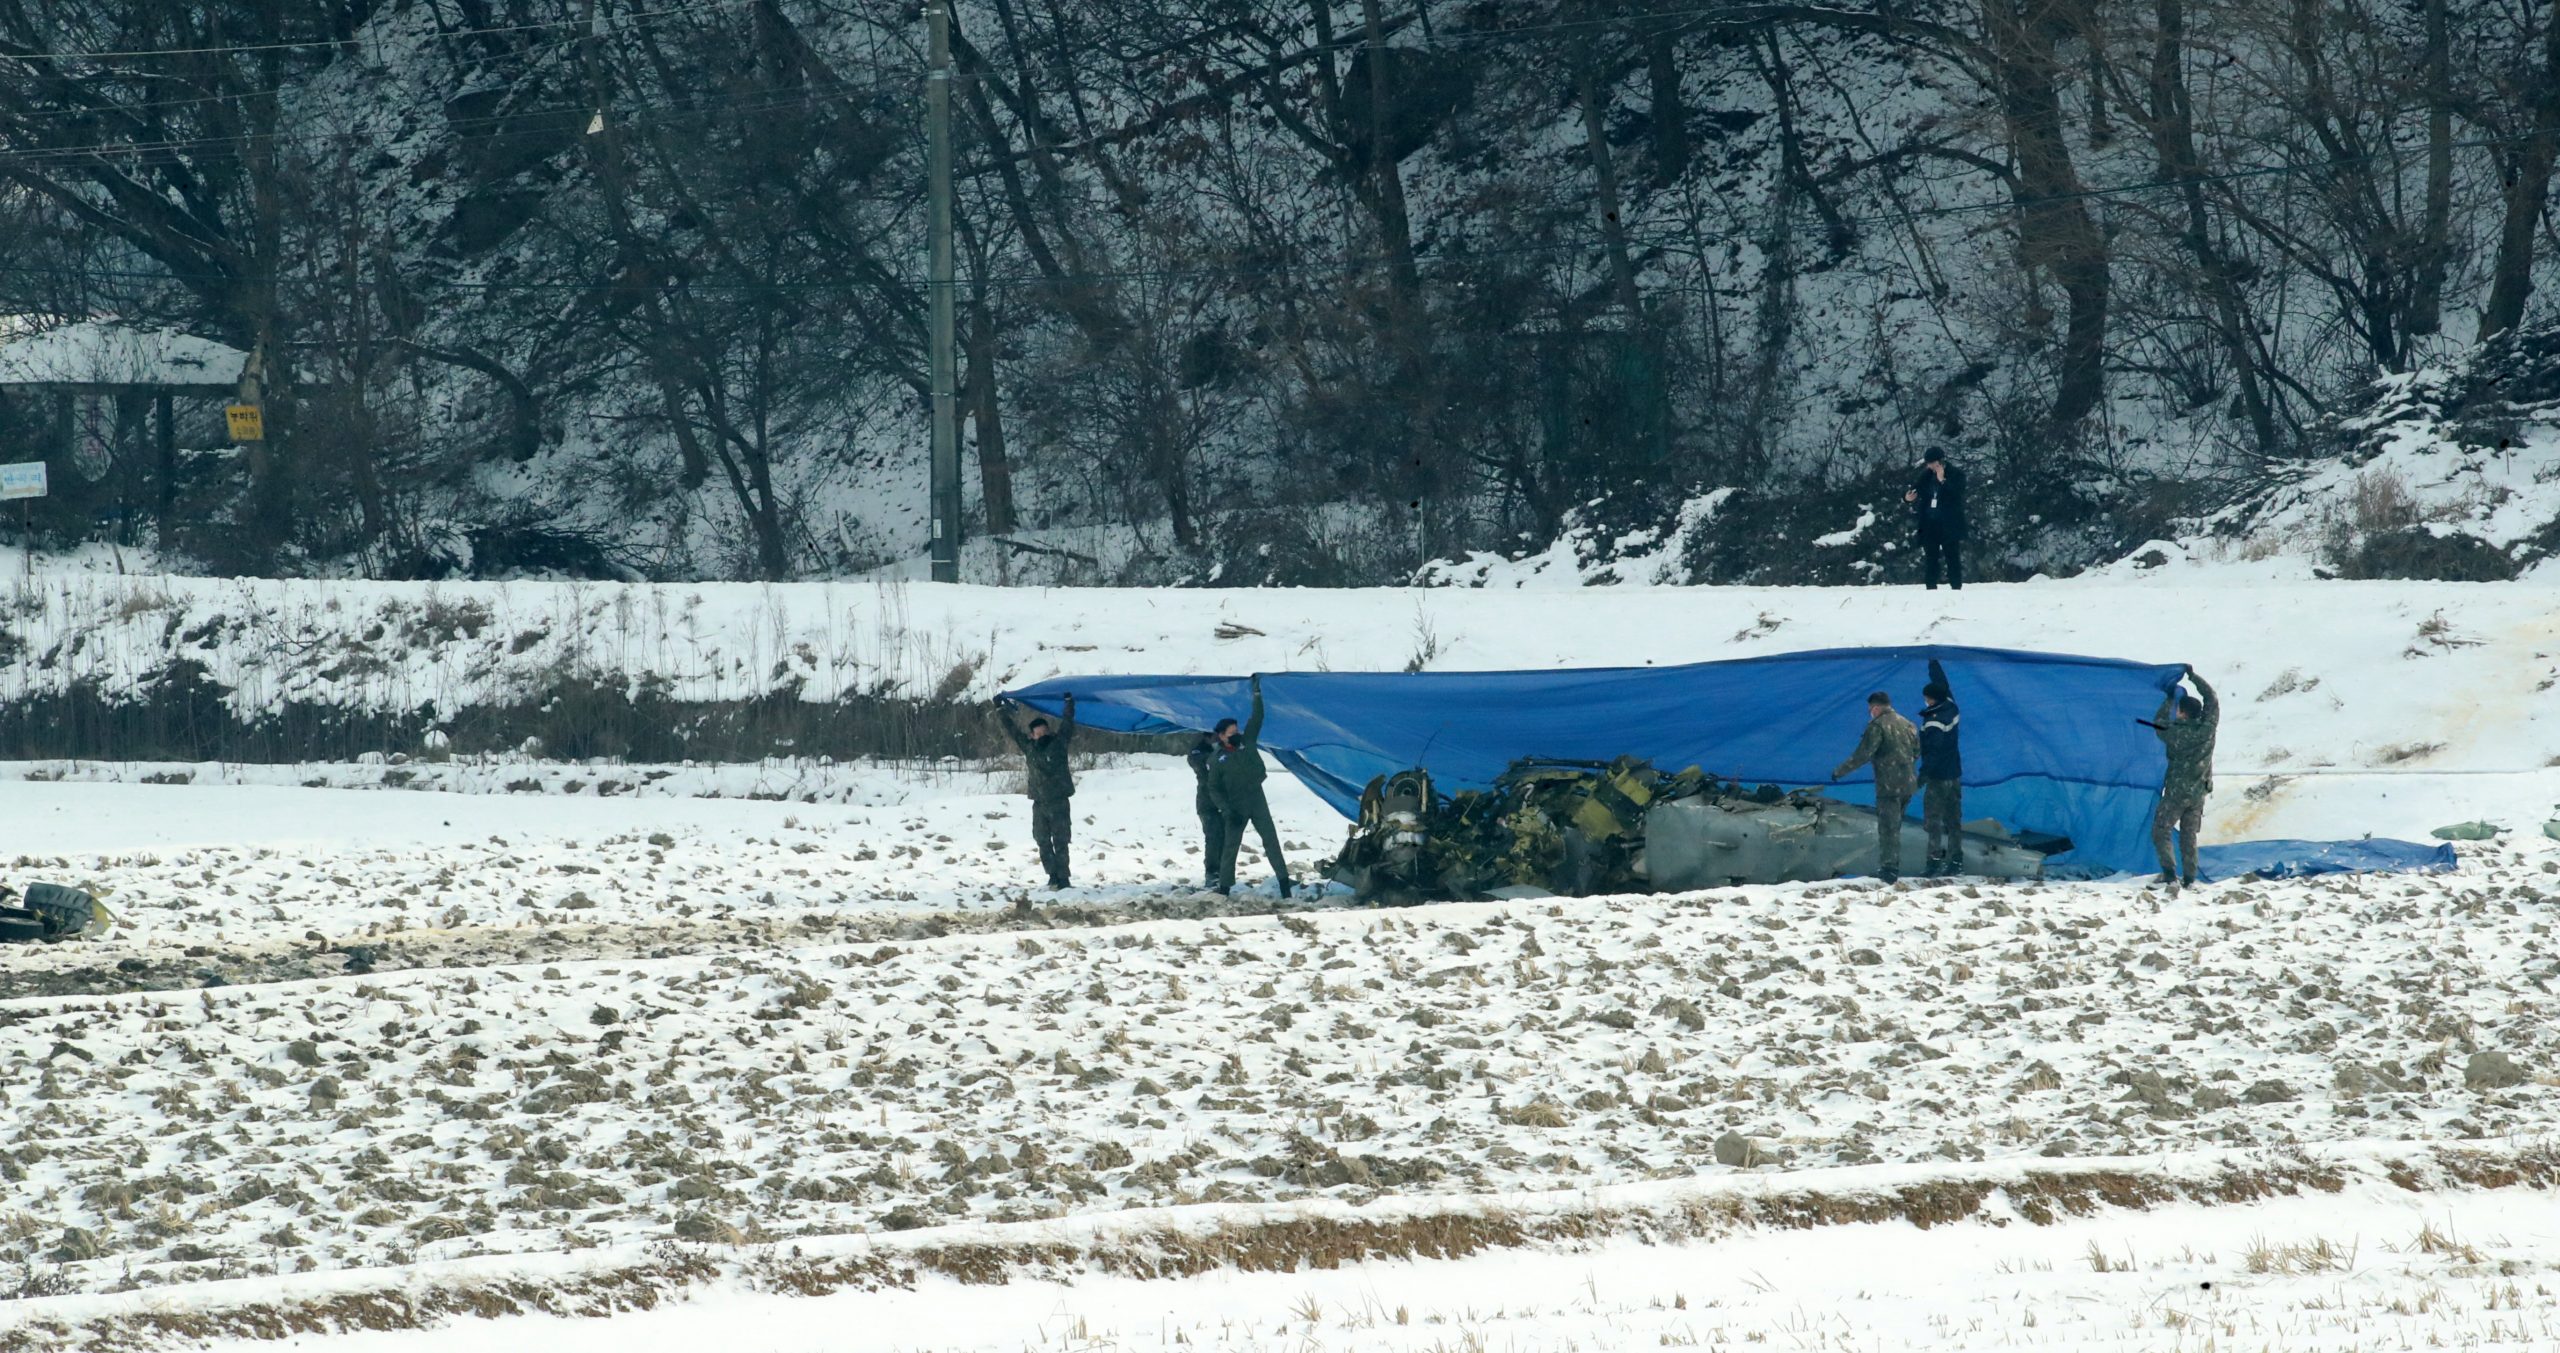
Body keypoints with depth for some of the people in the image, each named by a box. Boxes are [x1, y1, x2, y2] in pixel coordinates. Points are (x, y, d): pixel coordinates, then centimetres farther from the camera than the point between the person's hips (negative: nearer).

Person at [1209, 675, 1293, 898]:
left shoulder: (1247, 742, 2)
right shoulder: (1217, 759, -4)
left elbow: (1256, 718, -2)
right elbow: (1214, 789, -2)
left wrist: (1256, 694, -12)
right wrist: (1227, 810, -12)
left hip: (1257, 801, 2)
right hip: (1235, 806, -2)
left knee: (1270, 839, -3)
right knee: (1230, 845, 2)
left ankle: (1283, 880, -3)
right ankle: (1224, 886, 8)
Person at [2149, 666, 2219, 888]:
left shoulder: (2176, 733, -20)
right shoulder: (2208, 728, -10)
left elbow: (2159, 724, 2)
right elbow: (2211, 698, 5)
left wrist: (2168, 700, 12)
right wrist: (2194, 677, 14)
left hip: (2176, 792, -5)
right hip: (2199, 793, 5)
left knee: (2161, 830, 5)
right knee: (2189, 835, 14)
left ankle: (2169, 873, -9)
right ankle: (2189, 878, 11)